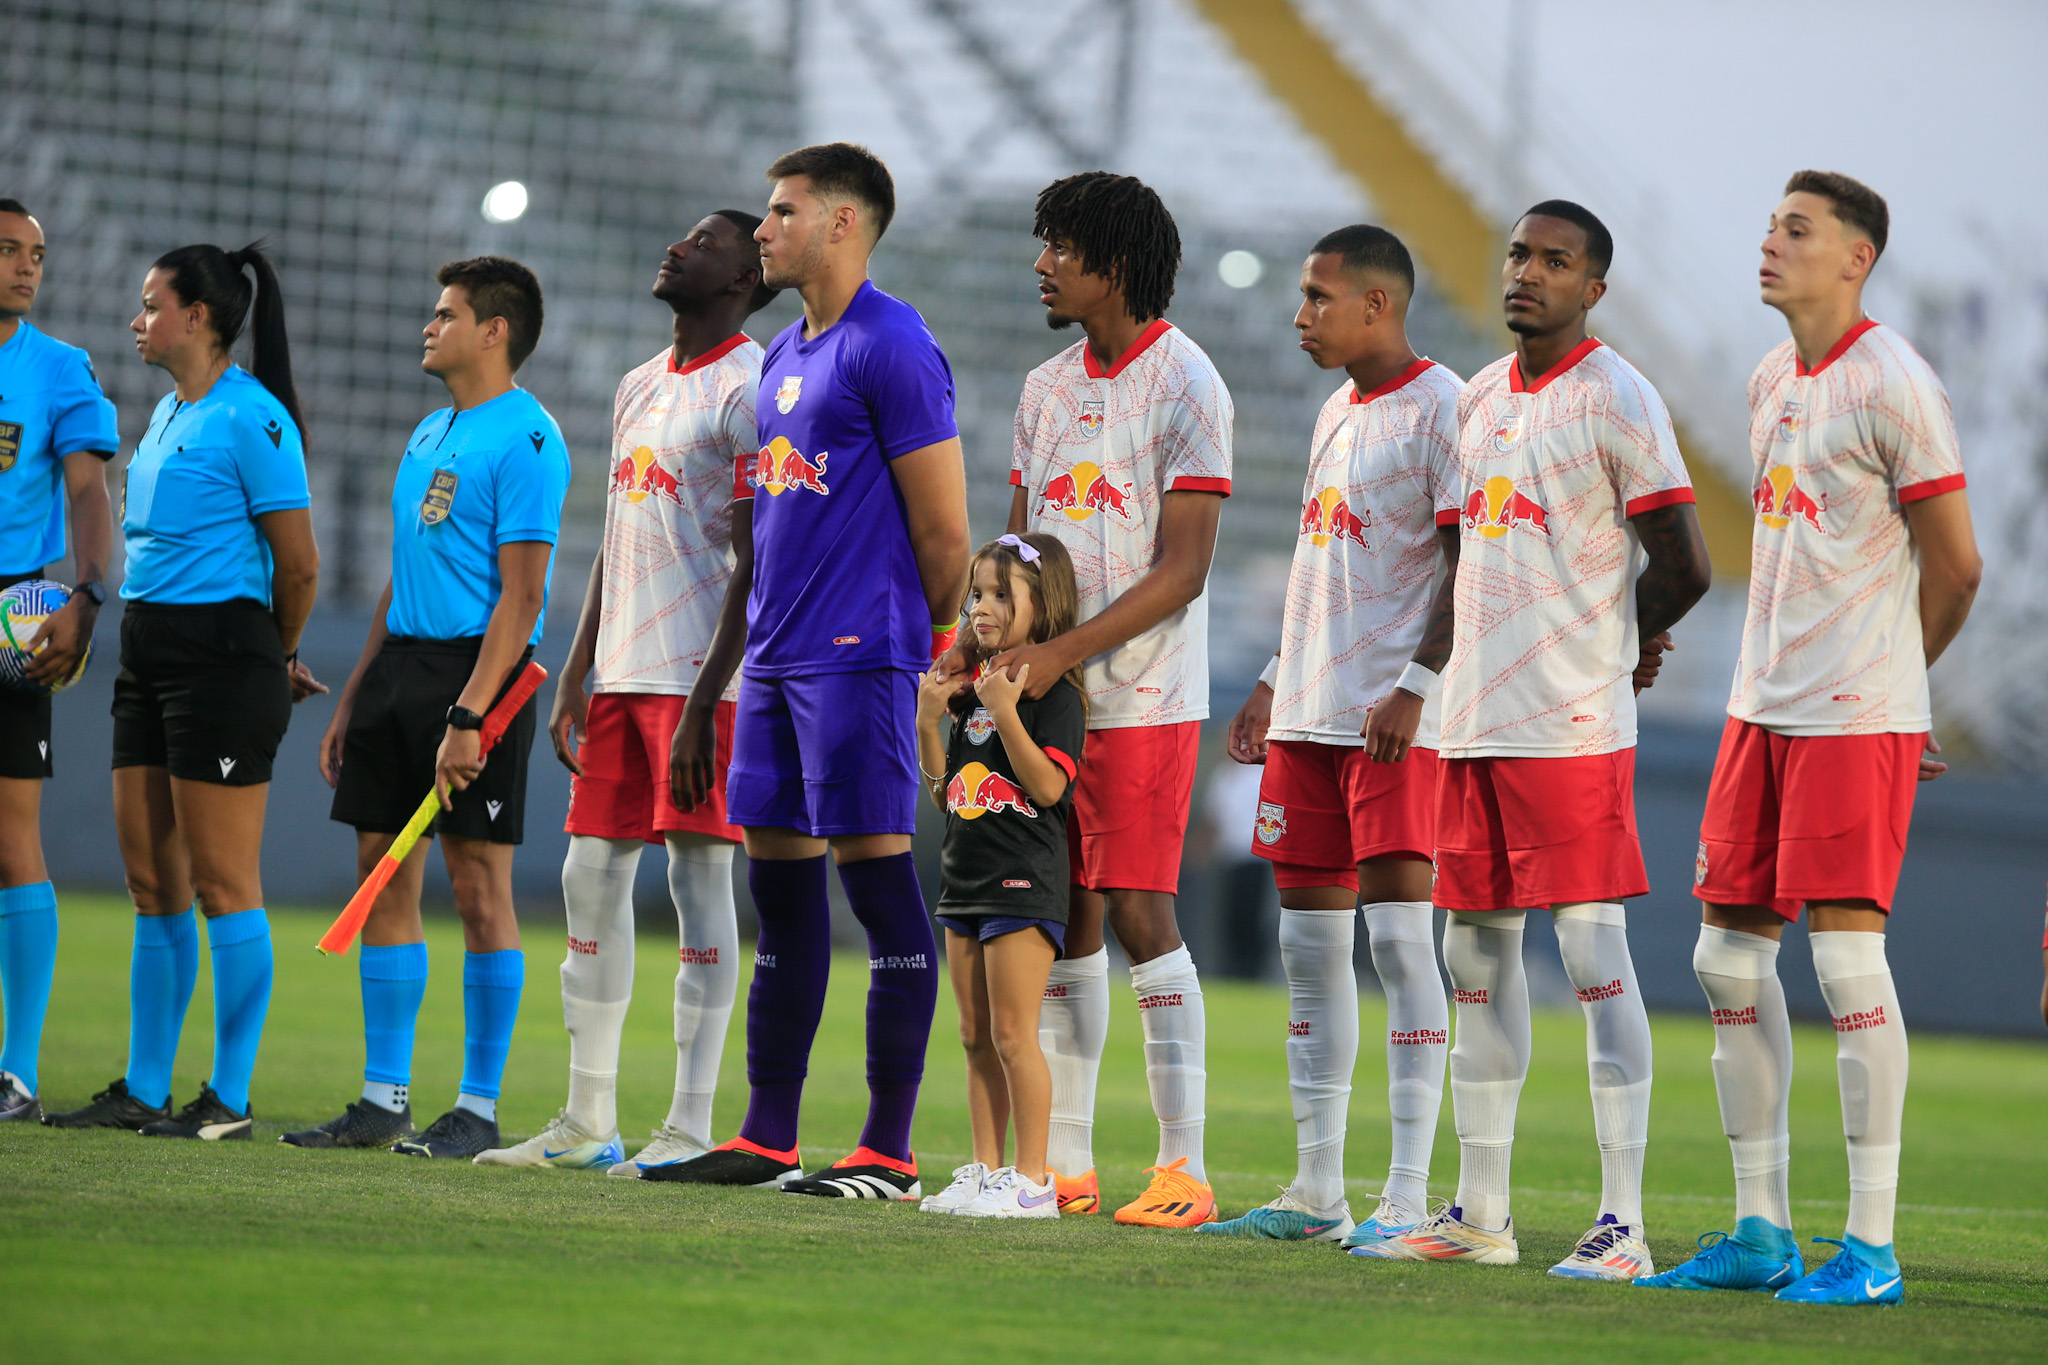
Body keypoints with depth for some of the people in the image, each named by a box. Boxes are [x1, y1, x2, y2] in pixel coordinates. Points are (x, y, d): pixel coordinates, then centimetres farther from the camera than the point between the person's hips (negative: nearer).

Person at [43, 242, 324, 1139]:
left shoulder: (251, 418, -12)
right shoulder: (169, 413, 15)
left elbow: (297, 565, -11)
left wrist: (276, 657, 5)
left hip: (221, 656, -9)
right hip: (148, 653, 9)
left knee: (223, 887, -5)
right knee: (152, 887, 10)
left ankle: (230, 1099, -1)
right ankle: (143, 1092, 14)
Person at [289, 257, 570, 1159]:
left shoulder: (525, 437, -10)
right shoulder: (429, 433, 18)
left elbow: (522, 594, -16)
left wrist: (468, 717, -22)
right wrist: (353, 697, 20)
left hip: (475, 669, -9)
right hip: (401, 661, 9)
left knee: (479, 884, -5)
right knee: (384, 876, 7)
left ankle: (478, 1110, -1)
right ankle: (383, 1101, 12)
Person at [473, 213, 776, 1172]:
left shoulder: (749, 389, -9)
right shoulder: (639, 387, 18)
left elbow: (756, 559, -14)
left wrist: (710, 694, -19)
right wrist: (577, 675, 17)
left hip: (702, 679, -9)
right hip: (623, 676, 9)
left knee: (700, 877, -6)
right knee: (592, 875, 7)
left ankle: (692, 1125, -3)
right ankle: (587, 1121, 13)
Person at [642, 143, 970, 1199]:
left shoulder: (892, 350, -10)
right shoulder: (782, 357, 18)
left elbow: (943, 533, -11)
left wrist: (929, 665, -5)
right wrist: (709, 692, 21)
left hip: (858, 660, -9)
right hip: (775, 662, 9)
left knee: (880, 881, -6)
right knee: (779, 885, 10)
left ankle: (890, 1152, -5)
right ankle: (766, 1139, 14)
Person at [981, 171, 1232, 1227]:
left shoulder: (1184, 385, -8)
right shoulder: (1046, 388, 14)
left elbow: (1182, 568, -13)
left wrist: (1061, 653, -19)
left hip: (1142, 697, -7)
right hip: (1047, 699, 7)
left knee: (1138, 912, -10)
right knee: (1067, 916, 7)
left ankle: (1183, 1167, -7)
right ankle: (1064, 1163, 11)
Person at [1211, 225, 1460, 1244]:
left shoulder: (1439, 407, -9)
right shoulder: (1336, 412, 18)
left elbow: (1472, 570, -14)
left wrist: (1414, 684, -22)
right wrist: (1273, 684, 22)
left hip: (1395, 720, -9)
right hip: (1310, 714, 9)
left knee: (1398, 935, -10)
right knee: (1309, 940, 8)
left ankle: (1408, 1194, -9)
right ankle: (1316, 1190, 13)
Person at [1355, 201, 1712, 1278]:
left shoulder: (1616, 401, -8)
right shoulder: (1478, 400, 16)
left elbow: (1682, 567, -10)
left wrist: (1623, 651, 4)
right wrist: (1415, 680, 17)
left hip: (1574, 727, -8)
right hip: (1475, 721, 8)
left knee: (1592, 950, -9)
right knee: (1476, 949, 10)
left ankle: (1623, 1225, -8)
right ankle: (1478, 1215, 18)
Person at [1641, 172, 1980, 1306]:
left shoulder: (1891, 388, -11)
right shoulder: (1770, 383, 14)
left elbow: (1955, 567, -7)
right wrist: (1777, 671, 16)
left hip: (1857, 718, -9)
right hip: (1762, 704, 9)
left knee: (1847, 952, -10)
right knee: (1729, 950, 7)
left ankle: (1871, 1245, -6)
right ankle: (1760, 1232, 14)